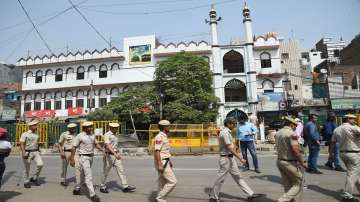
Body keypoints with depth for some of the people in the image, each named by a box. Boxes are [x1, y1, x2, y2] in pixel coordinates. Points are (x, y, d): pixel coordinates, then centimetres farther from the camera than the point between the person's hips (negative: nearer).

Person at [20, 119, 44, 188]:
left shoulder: (36, 135, 10)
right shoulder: (25, 134, -8)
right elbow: (22, 144, -14)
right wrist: (23, 153, -25)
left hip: (36, 152, 5)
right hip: (27, 153, -4)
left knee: (40, 164, -12)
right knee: (27, 169, 5)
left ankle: (34, 178, 8)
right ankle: (26, 182, 24)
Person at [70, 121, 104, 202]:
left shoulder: (92, 135, 6)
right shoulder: (80, 136, -13)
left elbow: (96, 144, 14)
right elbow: (73, 147, -10)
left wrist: (102, 150, -1)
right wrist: (72, 159, -11)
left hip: (91, 157, 7)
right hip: (84, 157, -7)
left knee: (83, 174, 20)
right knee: (89, 176, -10)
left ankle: (77, 189, 38)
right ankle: (92, 195, -8)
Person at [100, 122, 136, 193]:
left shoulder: (115, 135, 10)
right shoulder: (107, 135, -16)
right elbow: (108, 146, -30)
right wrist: (115, 154, -40)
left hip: (116, 155, 7)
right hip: (109, 155, -7)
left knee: (121, 170, 1)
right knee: (106, 172, 7)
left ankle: (125, 187, 2)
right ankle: (102, 187, 25)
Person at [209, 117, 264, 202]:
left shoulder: (227, 132, 12)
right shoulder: (225, 133, -20)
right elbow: (230, 148, -24)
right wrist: (240, 158, -21)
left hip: (230, 158, 10)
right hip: (226, 159, -10)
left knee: (238, 176, 12)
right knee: (221, 178, 2)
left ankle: (250, 194, 18)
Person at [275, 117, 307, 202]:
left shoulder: (277, 133, 9)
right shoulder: (292, 133, -16)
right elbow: (296, 150, -22)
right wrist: (302, 163, -11)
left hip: (280, 161, 8)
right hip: (291, 163, -7)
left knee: (287, 186, 17)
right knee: (298, 184, 8)